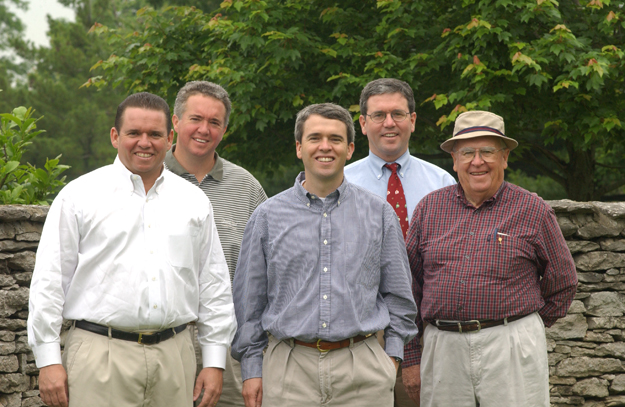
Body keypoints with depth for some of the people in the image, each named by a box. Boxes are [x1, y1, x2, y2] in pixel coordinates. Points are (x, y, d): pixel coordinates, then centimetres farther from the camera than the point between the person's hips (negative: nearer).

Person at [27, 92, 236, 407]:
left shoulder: (193, 201, 13)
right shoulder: (80, 195, 3)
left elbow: (214, 287, 15)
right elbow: (49, 281, 0)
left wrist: (214, 362, 9)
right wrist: (49, 361, -6)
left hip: (174, 357, 3)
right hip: (100, 356, -3)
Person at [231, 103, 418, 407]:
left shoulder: (379, 213, 8)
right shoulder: (267, 216, 7)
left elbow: (398, 294, 13)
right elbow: (249, 299, 8)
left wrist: (392, 356, 5)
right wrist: (251, 369, 4)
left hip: (362, 370, 0)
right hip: (290, 367, 0)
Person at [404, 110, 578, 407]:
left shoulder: (532, 210, 2)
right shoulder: (429, 207, 9)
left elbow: (562, 282, 10)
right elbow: (409, 285, 11)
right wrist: (411, 357, 8)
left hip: (511, 349, -2)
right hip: (442, 347, 2)